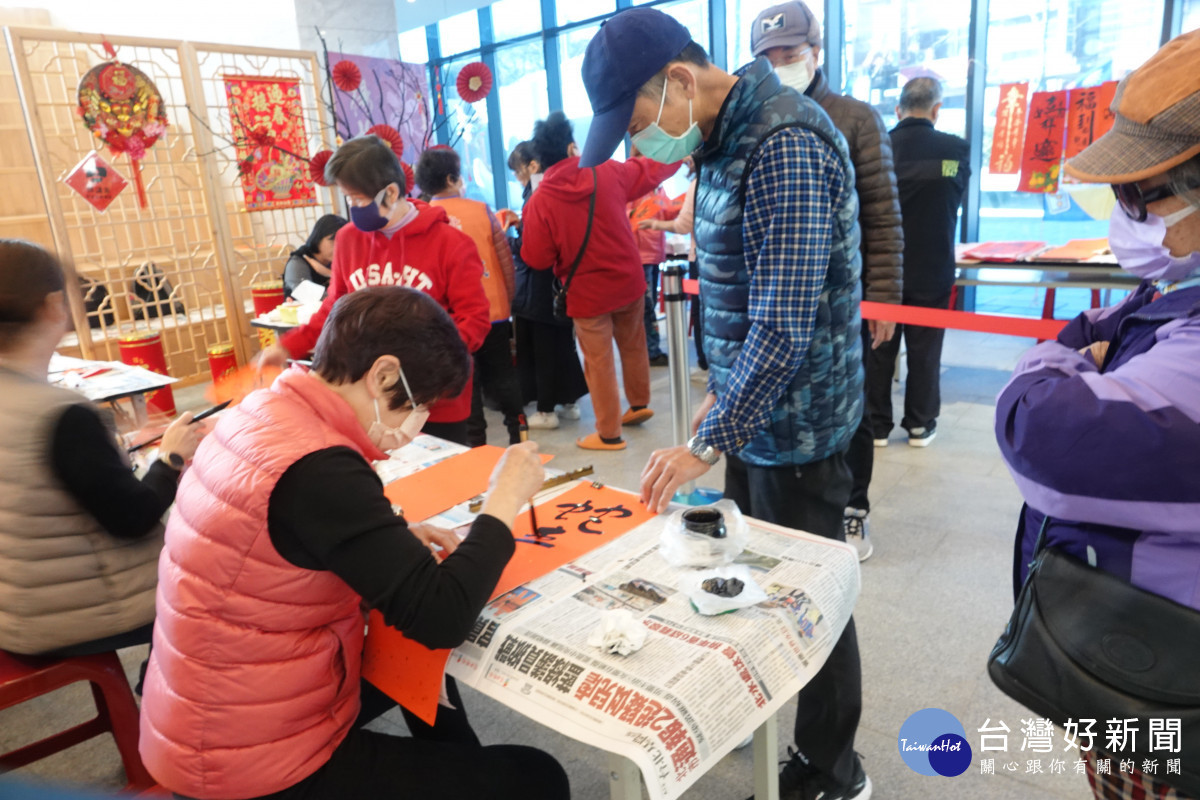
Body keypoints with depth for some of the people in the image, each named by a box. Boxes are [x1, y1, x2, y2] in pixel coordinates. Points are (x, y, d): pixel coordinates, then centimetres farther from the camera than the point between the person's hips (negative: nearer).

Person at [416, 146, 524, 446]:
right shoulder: (481, 210, -3)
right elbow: (505, 259, -2)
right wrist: (509, 300, 9)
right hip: (494, 310, 1)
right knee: (502, 375, 14)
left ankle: (475, 441, 13)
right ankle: (517, 432, 19)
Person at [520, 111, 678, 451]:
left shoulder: (539, 200, -13)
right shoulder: (606, 171, -5)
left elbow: (536, 258, -10)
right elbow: (651, 171, 11)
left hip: (587, 292, -3)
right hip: (628, 281, 4)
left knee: (598, 362, 6)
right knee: (633, 345, 24)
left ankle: (609, 434, 14)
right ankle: (639, 404, 41)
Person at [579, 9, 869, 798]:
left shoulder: (785, 145, -22)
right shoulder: (726, 138, 8)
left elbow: (785, 325, -27)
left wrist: (710, 441, -24)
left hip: (793, 423, -9)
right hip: (754, 407, 9)